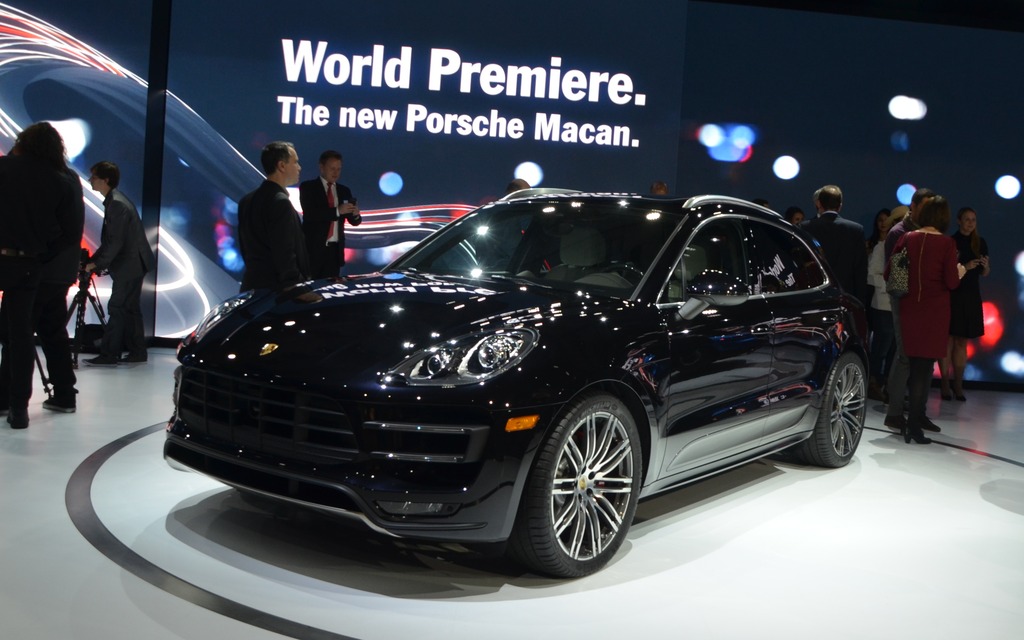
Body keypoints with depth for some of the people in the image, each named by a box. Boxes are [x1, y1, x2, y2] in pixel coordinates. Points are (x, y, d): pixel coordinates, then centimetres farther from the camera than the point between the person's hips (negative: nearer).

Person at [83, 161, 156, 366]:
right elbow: (110, 239, 17)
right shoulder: (114, 200, 14)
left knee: (117, 309, -7)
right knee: (130, 309, 12)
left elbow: (115, 242, -21)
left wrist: (97, 264, -16)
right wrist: (96, 260, 12)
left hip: (130, 265, -10)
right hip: (133, 264, 10)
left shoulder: (116, 204, -17)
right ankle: (137, 353, 16)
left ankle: (109, 355, -3)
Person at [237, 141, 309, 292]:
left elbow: (245, 248, 15)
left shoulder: (247, 200, 11)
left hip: (254, 286, 9)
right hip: (277, 288, -9)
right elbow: (284, 255, -20)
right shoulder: (281, 202, -17)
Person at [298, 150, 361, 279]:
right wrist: (337, 211, -24)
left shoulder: (344, 190, 12)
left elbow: (354, 221, 10)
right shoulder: (308, 187, -1)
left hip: (335, 249, 4)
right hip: (314, 248, -4)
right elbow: (310, 214, -16)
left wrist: (356, 214, -13)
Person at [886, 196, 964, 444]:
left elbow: (888, 273, 2)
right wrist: (960, 272, 12)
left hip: (909, 309, 3)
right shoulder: (947, 243, -8)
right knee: (925, 367, 1)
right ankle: (914, 425, 1)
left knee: (913, 364, 13)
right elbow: (951, 282, -9)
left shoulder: (907, 238, 1)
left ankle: (913, 421, 18)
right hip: (934, 312, -3)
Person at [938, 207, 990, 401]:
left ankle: (958, 384, 11)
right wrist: (964, 267, -20)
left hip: (971, 297, 4)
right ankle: (945, 384, 1)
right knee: (948, 341, -4)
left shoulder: (980, 243, 9)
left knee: (962, 342, 7)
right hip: (951, 296, -4)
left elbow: (985, 273, 13)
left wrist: (985, 265, -8)